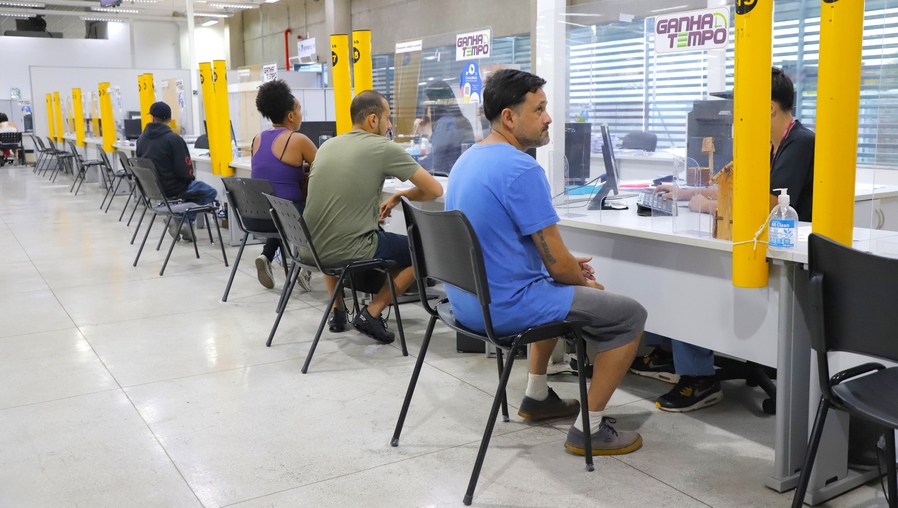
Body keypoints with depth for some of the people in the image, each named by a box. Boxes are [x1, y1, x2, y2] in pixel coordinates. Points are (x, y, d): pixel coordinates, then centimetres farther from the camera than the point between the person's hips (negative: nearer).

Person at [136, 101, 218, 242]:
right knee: (211, 193, 15)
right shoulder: (173, 138, -18)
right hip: (173, 189, -7)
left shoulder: (141, 138, 2)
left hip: (152, 187, 7)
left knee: (197, 187, 31)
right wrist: (190, 177, 4)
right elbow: (184, 171, -18)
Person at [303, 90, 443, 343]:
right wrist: (398, 196, 11)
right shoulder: (384, 148, -7)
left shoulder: (327, 146, 11)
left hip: (311, 248, 6)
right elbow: (435, 190, -6)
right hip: (349, 253, -6)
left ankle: (336, 310, 30)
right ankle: (372, 313, 7)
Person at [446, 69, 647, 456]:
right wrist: (585, 282, 4)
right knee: (630, 315, 2)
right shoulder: (522, 170, -22)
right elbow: (558, 264, -19)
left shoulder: (468, 159, 8)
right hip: (506, 307, -10)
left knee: (558, 290, 36)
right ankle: (589, 430, 7)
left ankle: (537, 396, 38)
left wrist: (567, 266, 17)